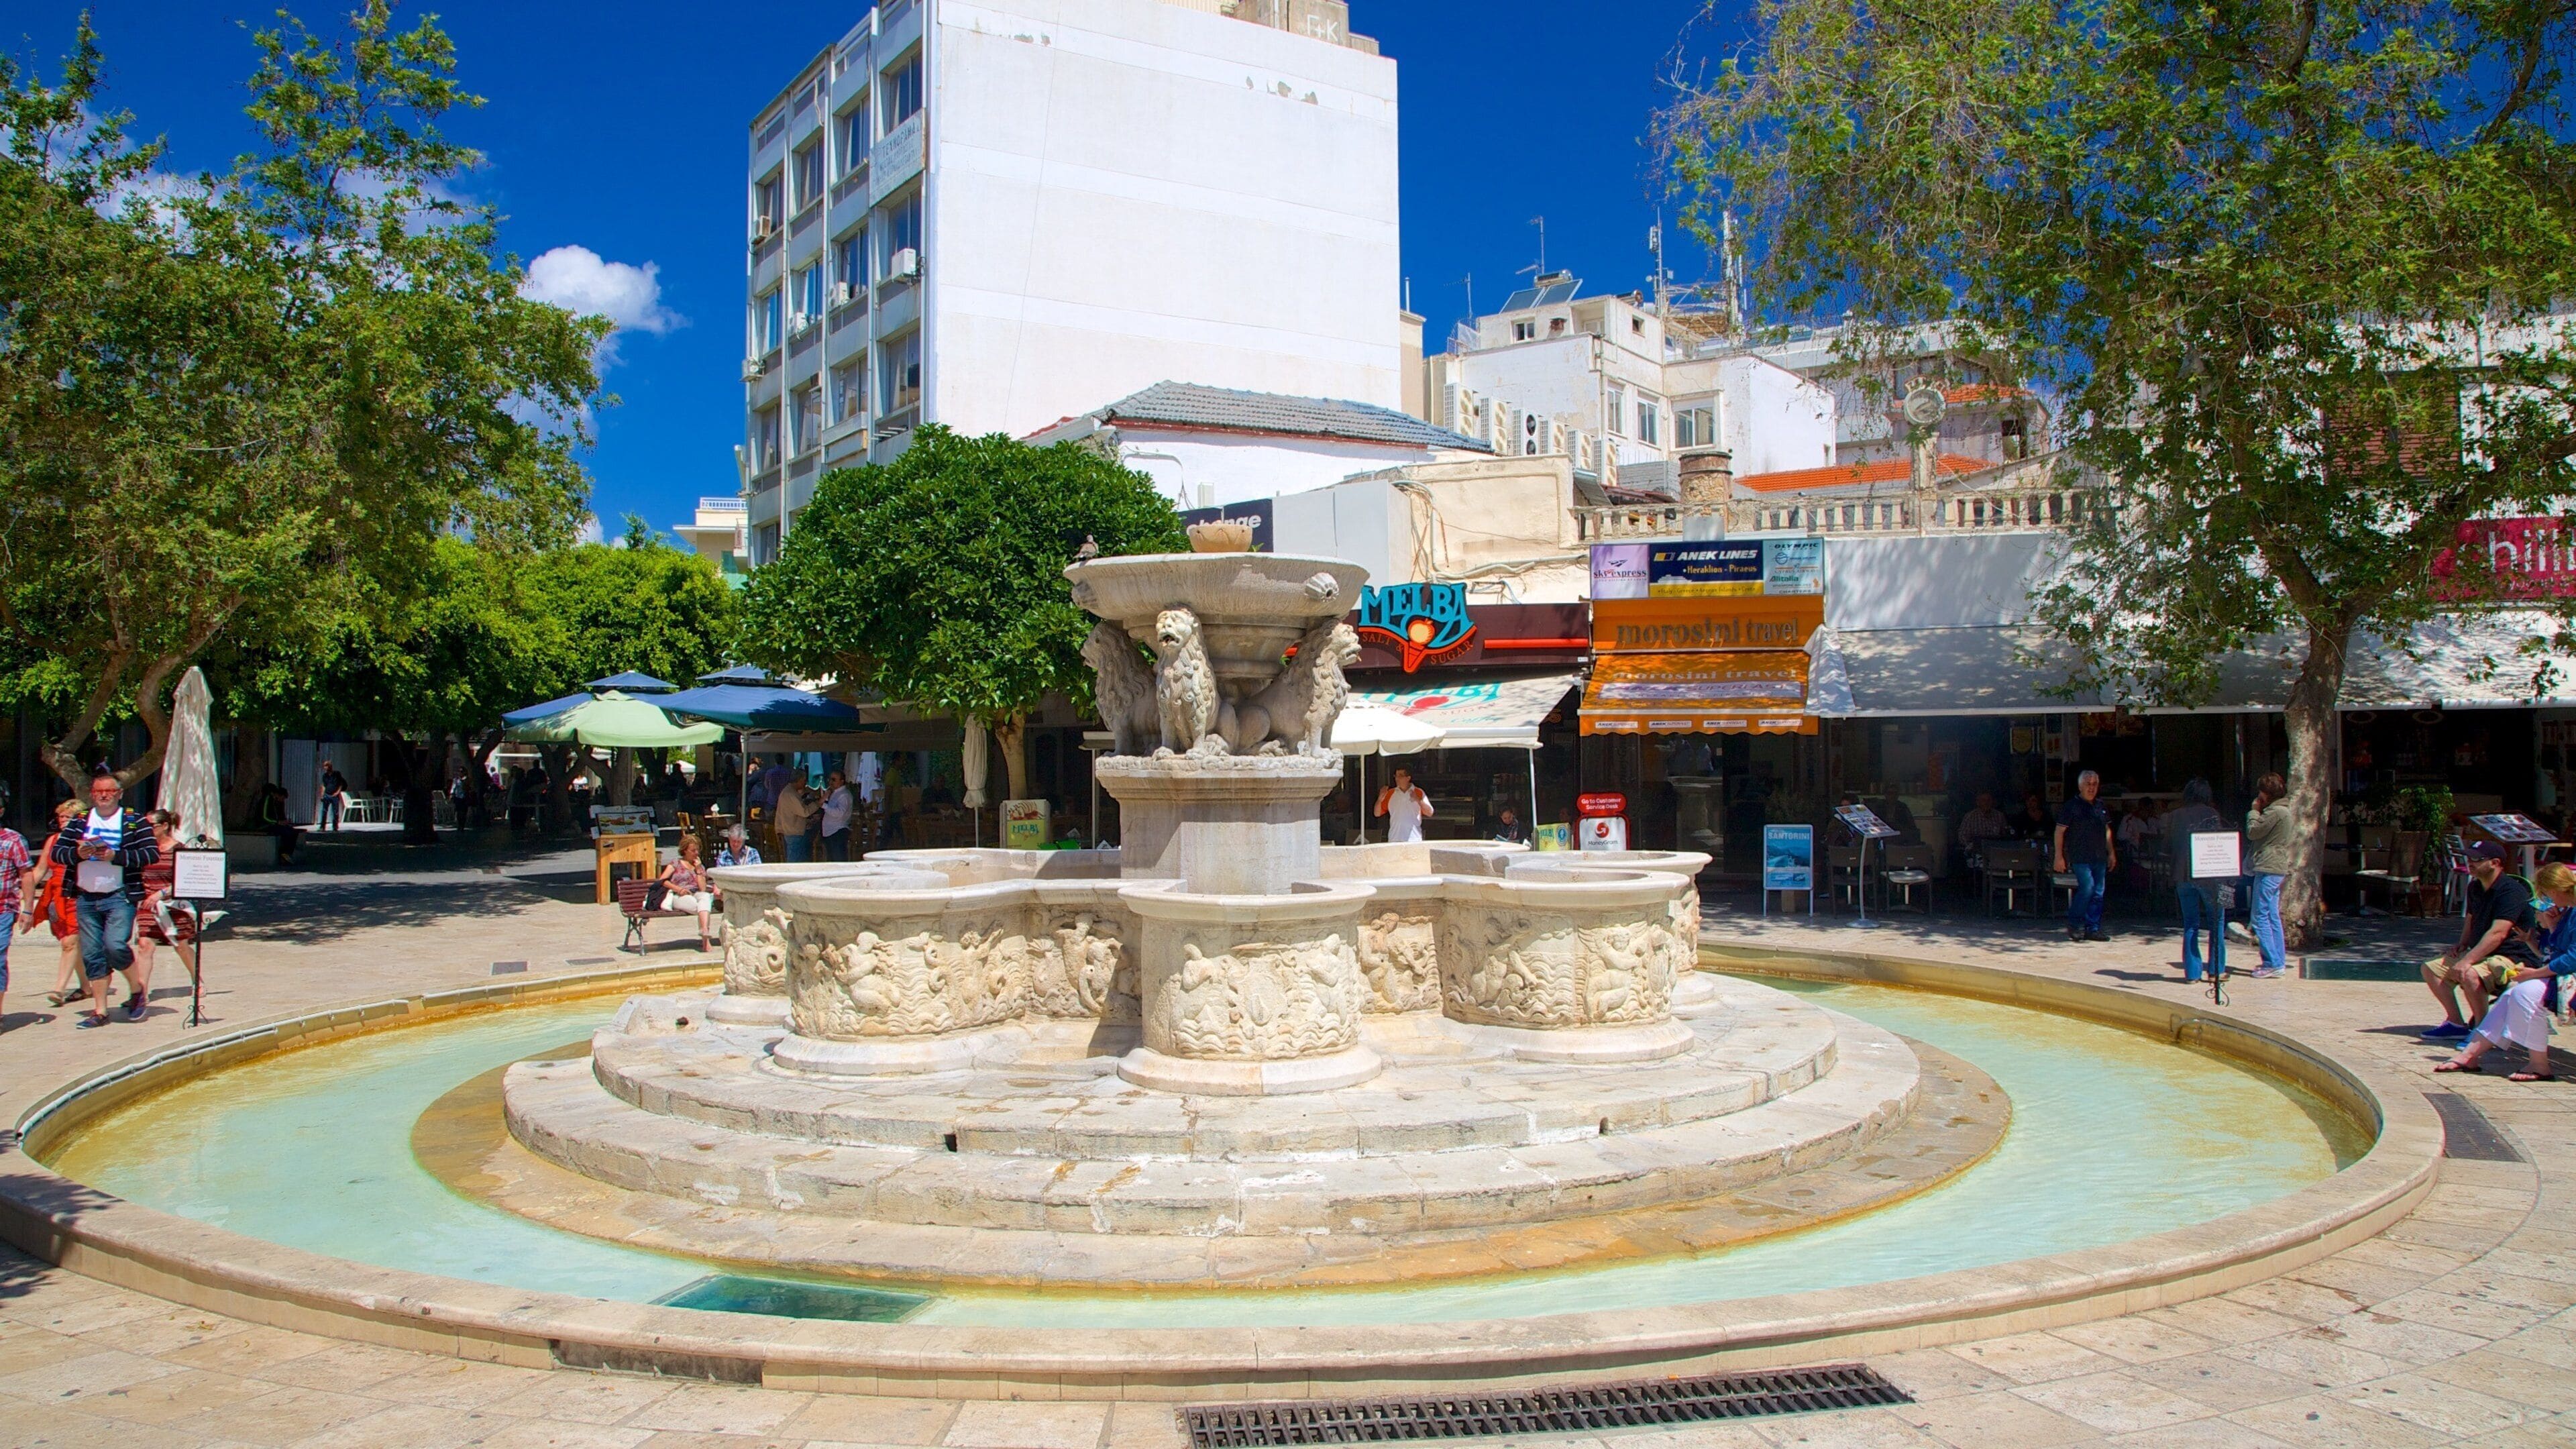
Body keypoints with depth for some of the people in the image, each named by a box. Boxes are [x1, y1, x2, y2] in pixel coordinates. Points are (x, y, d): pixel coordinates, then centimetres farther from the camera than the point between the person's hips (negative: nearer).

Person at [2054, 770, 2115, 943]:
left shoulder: (2100, 806, 14)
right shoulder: (2071, 806, -5)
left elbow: (2107, 830, 24)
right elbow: (2060, 831, -7)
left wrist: (2111, 853, 19)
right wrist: (2059, 857, -11)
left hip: (2099, 857, 7)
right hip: (2080, 857, -7)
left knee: (2098, 893, 4)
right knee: (2087, 887, -17)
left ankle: (2092, 929, 10)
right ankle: (2073, 924, -2)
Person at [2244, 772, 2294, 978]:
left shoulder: (2276, 811, -16)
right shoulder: (2281, 810, 17)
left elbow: (2253, 832, -13)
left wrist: (2254, 811, -2)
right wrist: (2257, 811, 12)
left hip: (2268, 869, -11)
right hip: (2275, 869, 11)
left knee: (2260, 916, -9)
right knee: (2272, 917, 13)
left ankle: (2272, 964, -10)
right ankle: (2279, 961, 16)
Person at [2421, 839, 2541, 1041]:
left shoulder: (2511, 891, -19)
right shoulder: (2475, 887, 11)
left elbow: (2497, 933, -29)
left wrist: (2467, 961, -34)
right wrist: (2462, 945, 11)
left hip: (2514, 958, -10)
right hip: (2483, 954, 10)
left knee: (2469, 975, -36)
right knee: (2431, 968, 2)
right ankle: (2457, 1024, 3)